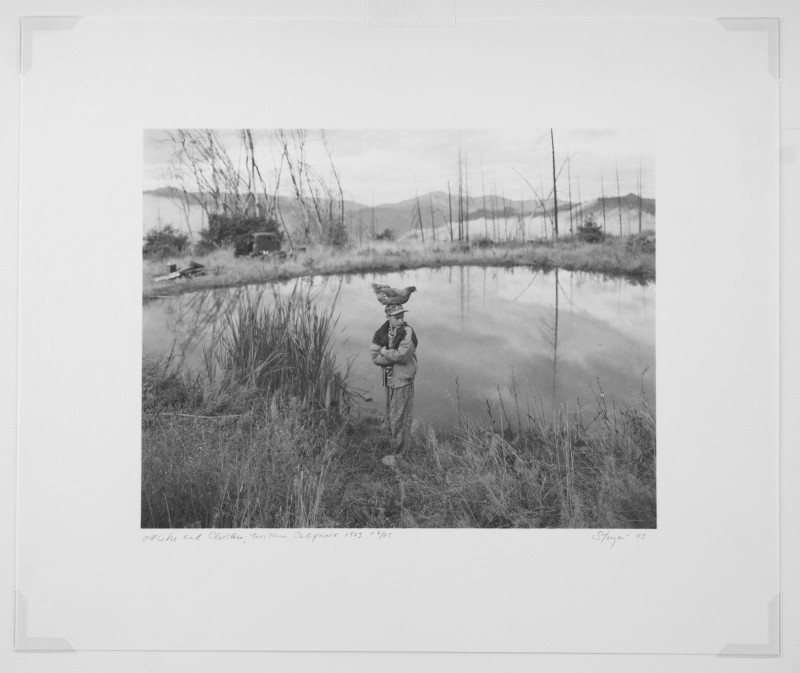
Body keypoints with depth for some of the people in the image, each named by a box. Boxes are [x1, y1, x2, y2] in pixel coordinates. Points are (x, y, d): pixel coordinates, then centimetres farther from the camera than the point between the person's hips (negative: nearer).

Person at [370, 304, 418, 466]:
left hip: (403, 380, -6)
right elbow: (374, 356, -7)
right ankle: (398, 446, 31)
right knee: (391, 417, 16)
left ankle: (399, 454, 8)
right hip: (390, 379, 6)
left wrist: (384, 352, -11)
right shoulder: (381, 333, 2)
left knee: (400, 418, -3)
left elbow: (402, 356, -25)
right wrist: (394, 356, -19)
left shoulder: (408, 333, -15)